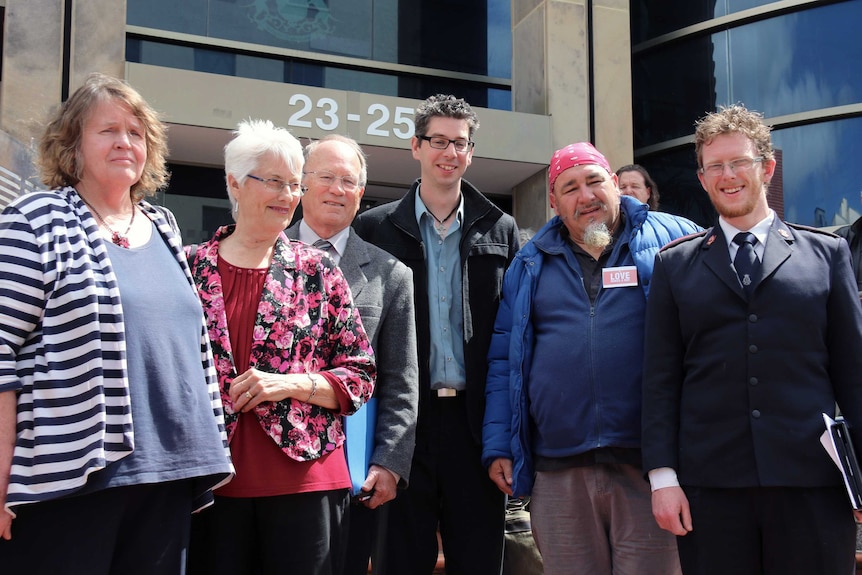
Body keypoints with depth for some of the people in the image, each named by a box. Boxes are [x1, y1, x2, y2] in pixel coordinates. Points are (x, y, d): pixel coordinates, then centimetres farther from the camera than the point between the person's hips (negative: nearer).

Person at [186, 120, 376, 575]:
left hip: (304, 478, 0)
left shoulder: (316, 271, 4)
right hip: (212, 481, 0)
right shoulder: (191, 267, 5)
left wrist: (290, 384, -10)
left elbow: (361, 375, 4)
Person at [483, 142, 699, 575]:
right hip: (557, 471, 3)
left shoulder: (671, 238, 5)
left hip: (648, 466, -2)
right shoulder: (531, 264, 13)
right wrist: (498, 447, 6)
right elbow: (503, 360, 13)